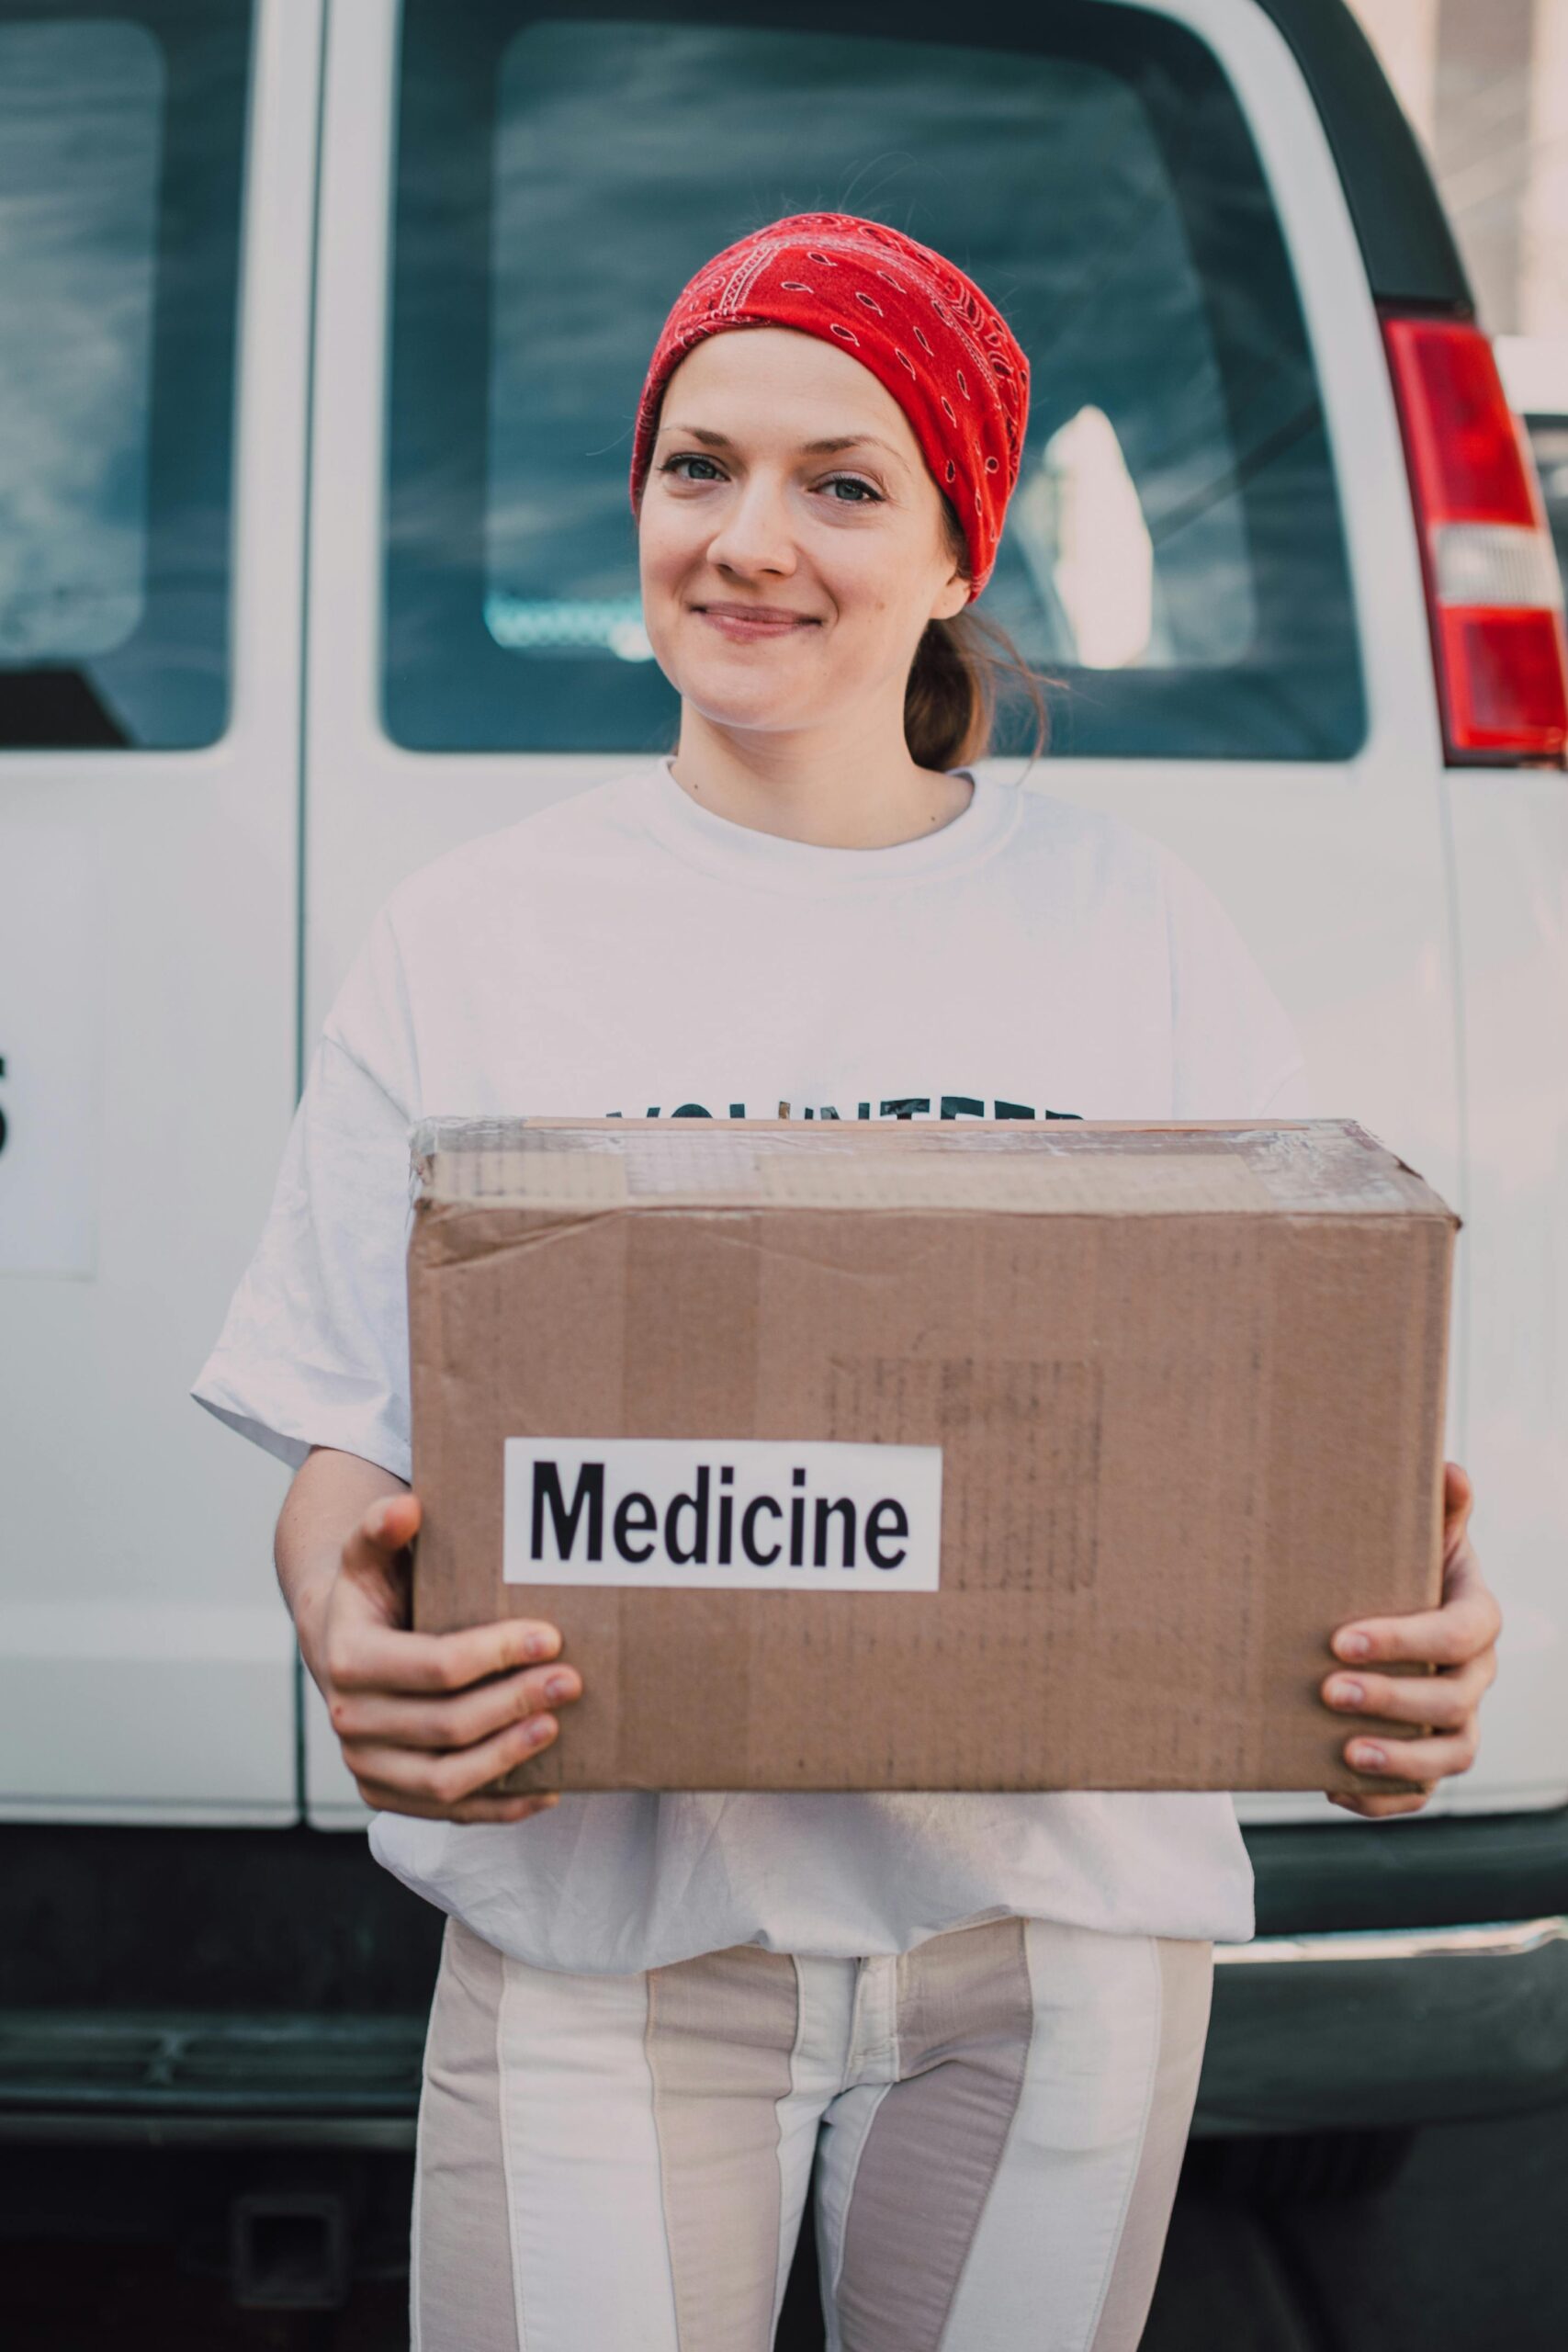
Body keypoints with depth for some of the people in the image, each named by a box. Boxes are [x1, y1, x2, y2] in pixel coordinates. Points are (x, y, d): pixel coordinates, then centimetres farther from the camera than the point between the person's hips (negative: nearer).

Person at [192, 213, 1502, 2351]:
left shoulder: (1137, 932, 3)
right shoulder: (474, 942, 2)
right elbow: (347, 1448, 1)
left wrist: (1412, 1629, -17)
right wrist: (346, 1622, -22)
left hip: (1061, 1910, 1)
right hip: (609, 1916, -1)